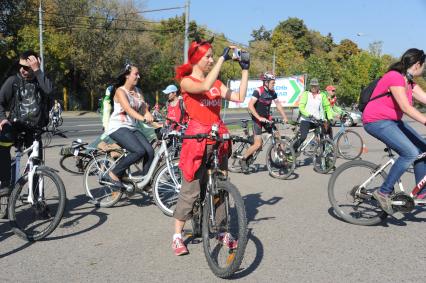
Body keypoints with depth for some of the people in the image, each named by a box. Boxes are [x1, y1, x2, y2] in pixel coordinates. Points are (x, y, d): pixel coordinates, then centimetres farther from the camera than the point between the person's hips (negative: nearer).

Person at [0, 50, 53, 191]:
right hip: (15, 124, -1)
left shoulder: (40, 80, 2)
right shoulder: (13, 81, 0)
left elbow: (49, 90, -21)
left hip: (34, 128, 2)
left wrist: (37, 70, -20)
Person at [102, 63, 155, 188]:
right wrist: (143, 118, -41)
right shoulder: (120, 91, -8)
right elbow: (128, 109, -25)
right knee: (139, 151, -27)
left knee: (150, 151, -14)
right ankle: (112, 175, -13)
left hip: (132, 128, 7)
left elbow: (144, 109, 2)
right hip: (118, 127, -7)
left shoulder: (138, 91, 12)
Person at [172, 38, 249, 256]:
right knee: (191, 189, -1)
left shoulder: (217, 83, 14)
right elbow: (205, 87, -24)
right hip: (197, 137, -5)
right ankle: (177, 236, 13)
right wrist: (223, 59, -21)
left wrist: (245, 70, 4)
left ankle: (223, 232, 23)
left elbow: (240, 97, 5)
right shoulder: (186, 81, -3)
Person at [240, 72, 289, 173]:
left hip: (267, 118, 7)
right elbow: (250, 106, -25)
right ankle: (243, 159, 4)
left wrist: (285, 117, 5)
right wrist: (259, 118, -30)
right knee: (258, 144, -12)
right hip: (257, 119, -6)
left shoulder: (272, 92, 2)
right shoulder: (258, 91, -18)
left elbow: (278, 105, 12)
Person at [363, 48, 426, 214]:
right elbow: (406, 108, -27)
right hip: (377, 121, -10)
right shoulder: (394, 77, -19)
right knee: (410, 152, -21)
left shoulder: (409, 82, 11)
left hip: (392, 121, 10)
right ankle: (383, 192, -11)